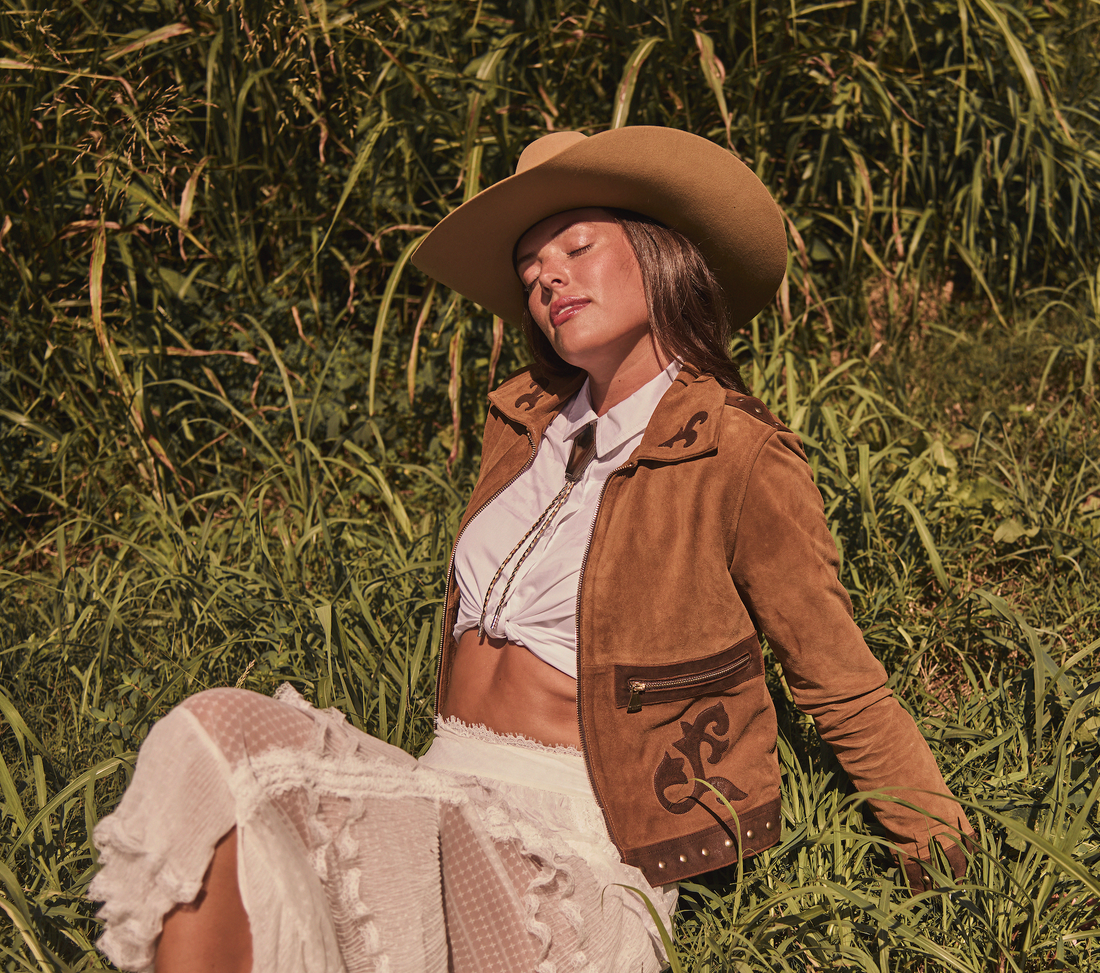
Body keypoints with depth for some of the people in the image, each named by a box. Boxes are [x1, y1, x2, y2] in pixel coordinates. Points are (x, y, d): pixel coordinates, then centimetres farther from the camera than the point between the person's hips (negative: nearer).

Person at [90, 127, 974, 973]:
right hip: (445, 788, 6)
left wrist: (951, 855, 4)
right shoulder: (521, 418, 11)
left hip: (575, 822, -6)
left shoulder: (737, 457, -8)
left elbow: (842, 684, 0)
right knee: (214, 736, -19)